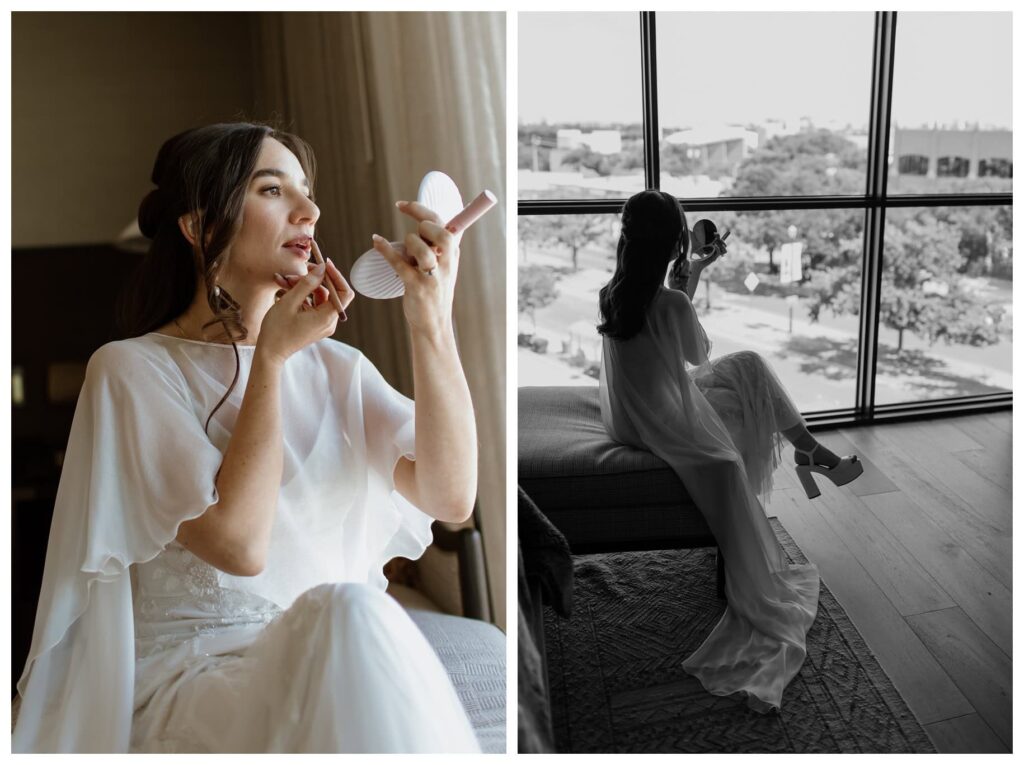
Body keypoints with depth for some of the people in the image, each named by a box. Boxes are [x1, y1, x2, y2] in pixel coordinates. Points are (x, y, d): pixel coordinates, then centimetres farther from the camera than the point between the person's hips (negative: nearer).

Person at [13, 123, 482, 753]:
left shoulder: (334, 366, 11)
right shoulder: (132, 369, -1)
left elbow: (450, 497, -4)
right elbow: (237, 543, -15)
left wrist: (432, 323, -13)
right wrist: (270, 356, -8)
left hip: (341, 667, 4)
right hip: (189, 677, -3)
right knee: (347, 613, -32)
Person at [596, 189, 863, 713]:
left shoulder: (611, 293, -4)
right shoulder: (669, 303, -27)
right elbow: (700, 353, -8)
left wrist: (696, 270, 16)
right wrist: (685, 289, -3)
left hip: (627, 411, 8)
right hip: (662, 425, -8)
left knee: (750, 367, 18)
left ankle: (808, 449, 26)